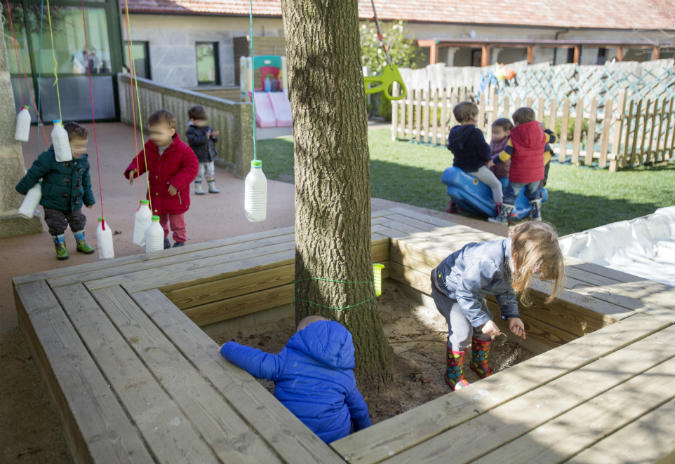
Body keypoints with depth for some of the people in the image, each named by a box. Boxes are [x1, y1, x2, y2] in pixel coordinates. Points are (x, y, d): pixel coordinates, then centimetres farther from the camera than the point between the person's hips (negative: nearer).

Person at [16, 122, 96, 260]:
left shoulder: (83, 160, -6)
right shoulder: (50, 157, -23)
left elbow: (85, 180, 8)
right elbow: (34, 173, -11)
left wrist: (88, 199, 16)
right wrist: (24, 188, -1)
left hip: (75, 202, 5)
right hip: (53, 203, -4)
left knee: (78, 222, 17)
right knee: (57, 225, 5)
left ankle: (81, 243, 38)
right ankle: (60, 246, 25)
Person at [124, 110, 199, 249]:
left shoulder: (182, 150, -21)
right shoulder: (149, 147, -4)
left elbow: (192, 167, -20)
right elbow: (140, 160, 10)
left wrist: (177, 183, -28)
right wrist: (133, 170, -11)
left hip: (174, 195, -5)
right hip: (155, 194, 5)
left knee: (177, 222, 11)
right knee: (159, 220, 21)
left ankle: (180, 241, 32)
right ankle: (162, 238, 43)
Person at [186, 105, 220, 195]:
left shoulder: (208, 128, 9)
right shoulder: (191, 130, -11)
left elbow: (214, 140, 11)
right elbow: (194, 140, -26)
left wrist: (214, 136, -13)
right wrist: (205, 137, -35)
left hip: (209, 156, 6)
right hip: (198, 157, -6)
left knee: (211, 171, 13)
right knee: (199, 173, -1)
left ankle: (212, 187, 25)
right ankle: (197, 189, 10)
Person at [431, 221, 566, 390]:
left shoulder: (513, 260, -15)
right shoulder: (488, 262, -44)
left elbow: (506, 290, 3)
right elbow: (465, 294, -34)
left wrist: (512, 315, -7)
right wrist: (482, 320, -28)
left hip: (470, 288, 8)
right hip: (447, 288, -8)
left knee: (484, 327, 11)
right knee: (462, 331, -12)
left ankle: (480, 364, 35)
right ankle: (453, 375, 9)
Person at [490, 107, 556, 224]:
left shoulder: (514, 138, -13)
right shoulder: (541, 134, -2)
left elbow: (505, 155, -17)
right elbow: (552, 138, 16)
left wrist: (493, 161, -3)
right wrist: (546, 129, 33)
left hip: (519, 175, -5)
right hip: (536, 174, 5)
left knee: (510, 194, 5)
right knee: (533, 193, 26)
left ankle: (503, 217, 6)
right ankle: (537, 214, 32)